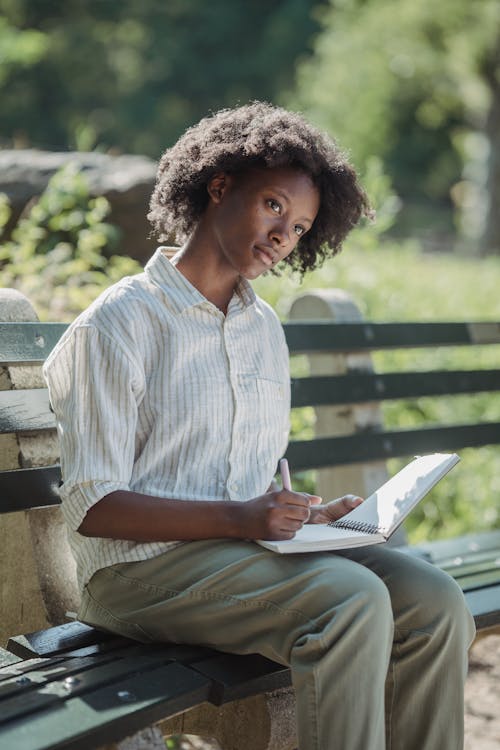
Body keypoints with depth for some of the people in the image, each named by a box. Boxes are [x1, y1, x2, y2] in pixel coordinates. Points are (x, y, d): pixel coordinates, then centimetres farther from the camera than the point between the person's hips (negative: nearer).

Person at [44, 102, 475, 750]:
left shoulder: (265, 327, 16)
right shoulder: (118, 323, -7)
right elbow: (92, 507, -12)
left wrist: (304, 514, -1)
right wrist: (238, 518, -21)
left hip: (248, 545, 7)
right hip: (143, 566, -6)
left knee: (436, 604, -14)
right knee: (353, 600, -29)